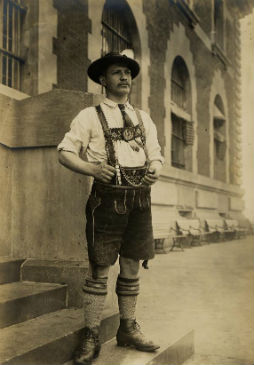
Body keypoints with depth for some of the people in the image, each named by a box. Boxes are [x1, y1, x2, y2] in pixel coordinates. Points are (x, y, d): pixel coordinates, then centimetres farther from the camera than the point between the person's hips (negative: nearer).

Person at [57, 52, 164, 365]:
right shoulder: (90, 116, 5)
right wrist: (93, 169, -16)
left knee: (131, 268, 10)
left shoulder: (143, 118, 18)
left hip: (139, 200, 4)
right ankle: (91, 338, 9)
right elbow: (65, 152, 1)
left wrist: (154, 171, -6)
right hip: (107, 198, -4)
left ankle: (128, 330, 24)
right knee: (99, 270, -1)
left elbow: (156, 155, 17)